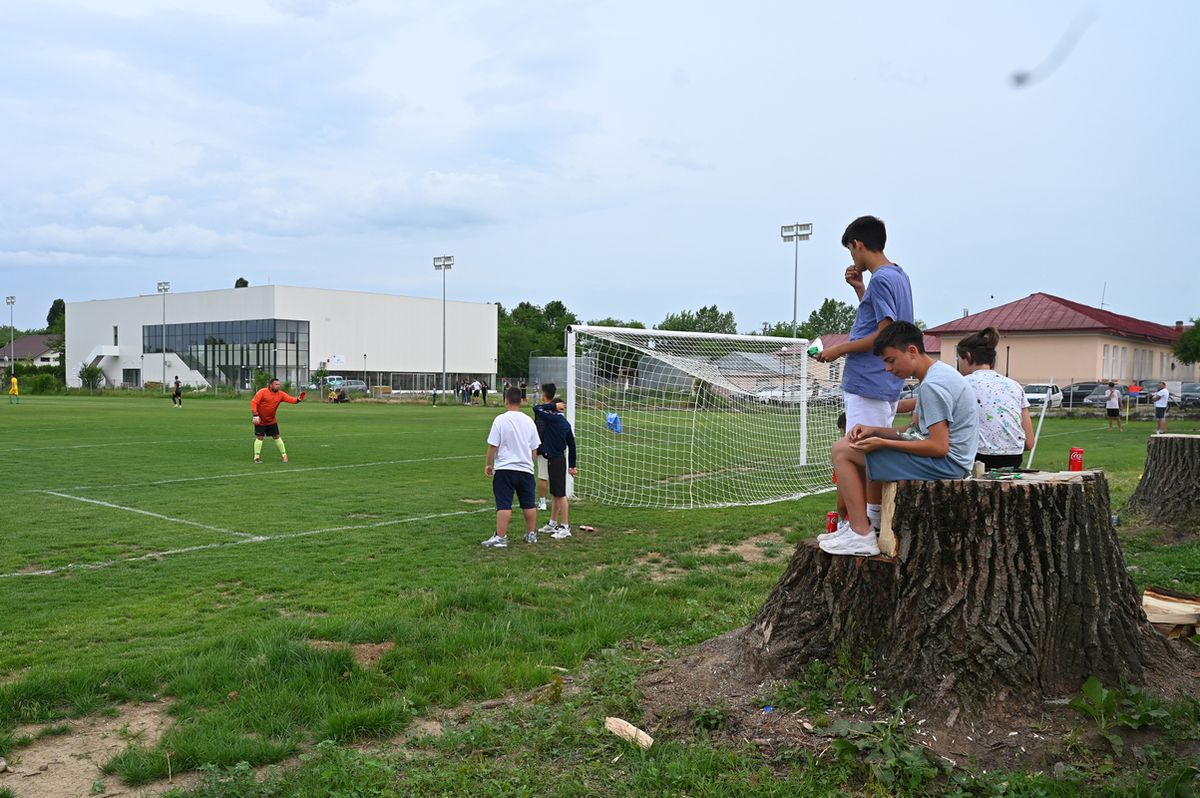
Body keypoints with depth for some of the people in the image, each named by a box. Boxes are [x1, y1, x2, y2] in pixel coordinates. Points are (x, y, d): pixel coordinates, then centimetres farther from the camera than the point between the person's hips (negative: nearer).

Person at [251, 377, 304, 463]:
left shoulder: (280, 394, -3)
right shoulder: (262, 392, -14)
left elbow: (290, 399, -13)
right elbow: (254, 402, -16)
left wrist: (297, 399, -35)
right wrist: (255, 415, -23)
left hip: (272, 421, 4)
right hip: (260, 421, -4)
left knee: (276, 437, 6)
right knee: (259, 437, -5)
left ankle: (284, 455, 15)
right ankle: (257, 457, 5)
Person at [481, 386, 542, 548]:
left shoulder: (500, 419, -9)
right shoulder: (529, 421, 5)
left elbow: (492, 446, -9)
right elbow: (534, 449, 11)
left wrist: (489, 464, 5)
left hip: (504, 469, -4)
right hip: (526, 469, 4)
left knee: (503, 504, -4)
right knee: (528, 504, 14)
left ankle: (501, 537, -5)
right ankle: (531, 534, 25)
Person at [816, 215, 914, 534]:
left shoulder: (881, 279, -14)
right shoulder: (898, 275, 16)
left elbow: (884, 334, -19)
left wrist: (840, 349, -12)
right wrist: (859, 289, 17)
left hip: (868, 384, -10)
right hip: (885, 383, 10)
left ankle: (868, 522, -4)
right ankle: (875, 520, 21)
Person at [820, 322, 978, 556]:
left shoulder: (931, 385, -19)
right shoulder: (940, 373, 14)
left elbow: (939, 447, -23)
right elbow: (919, 432, 15)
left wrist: (883, 443, -17)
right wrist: (874, 431, 2)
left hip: (946, 463, -11)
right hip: (950, 464, 11)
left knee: (842, 451, -10)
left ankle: (861, 535, -12)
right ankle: (857, 524, 18)